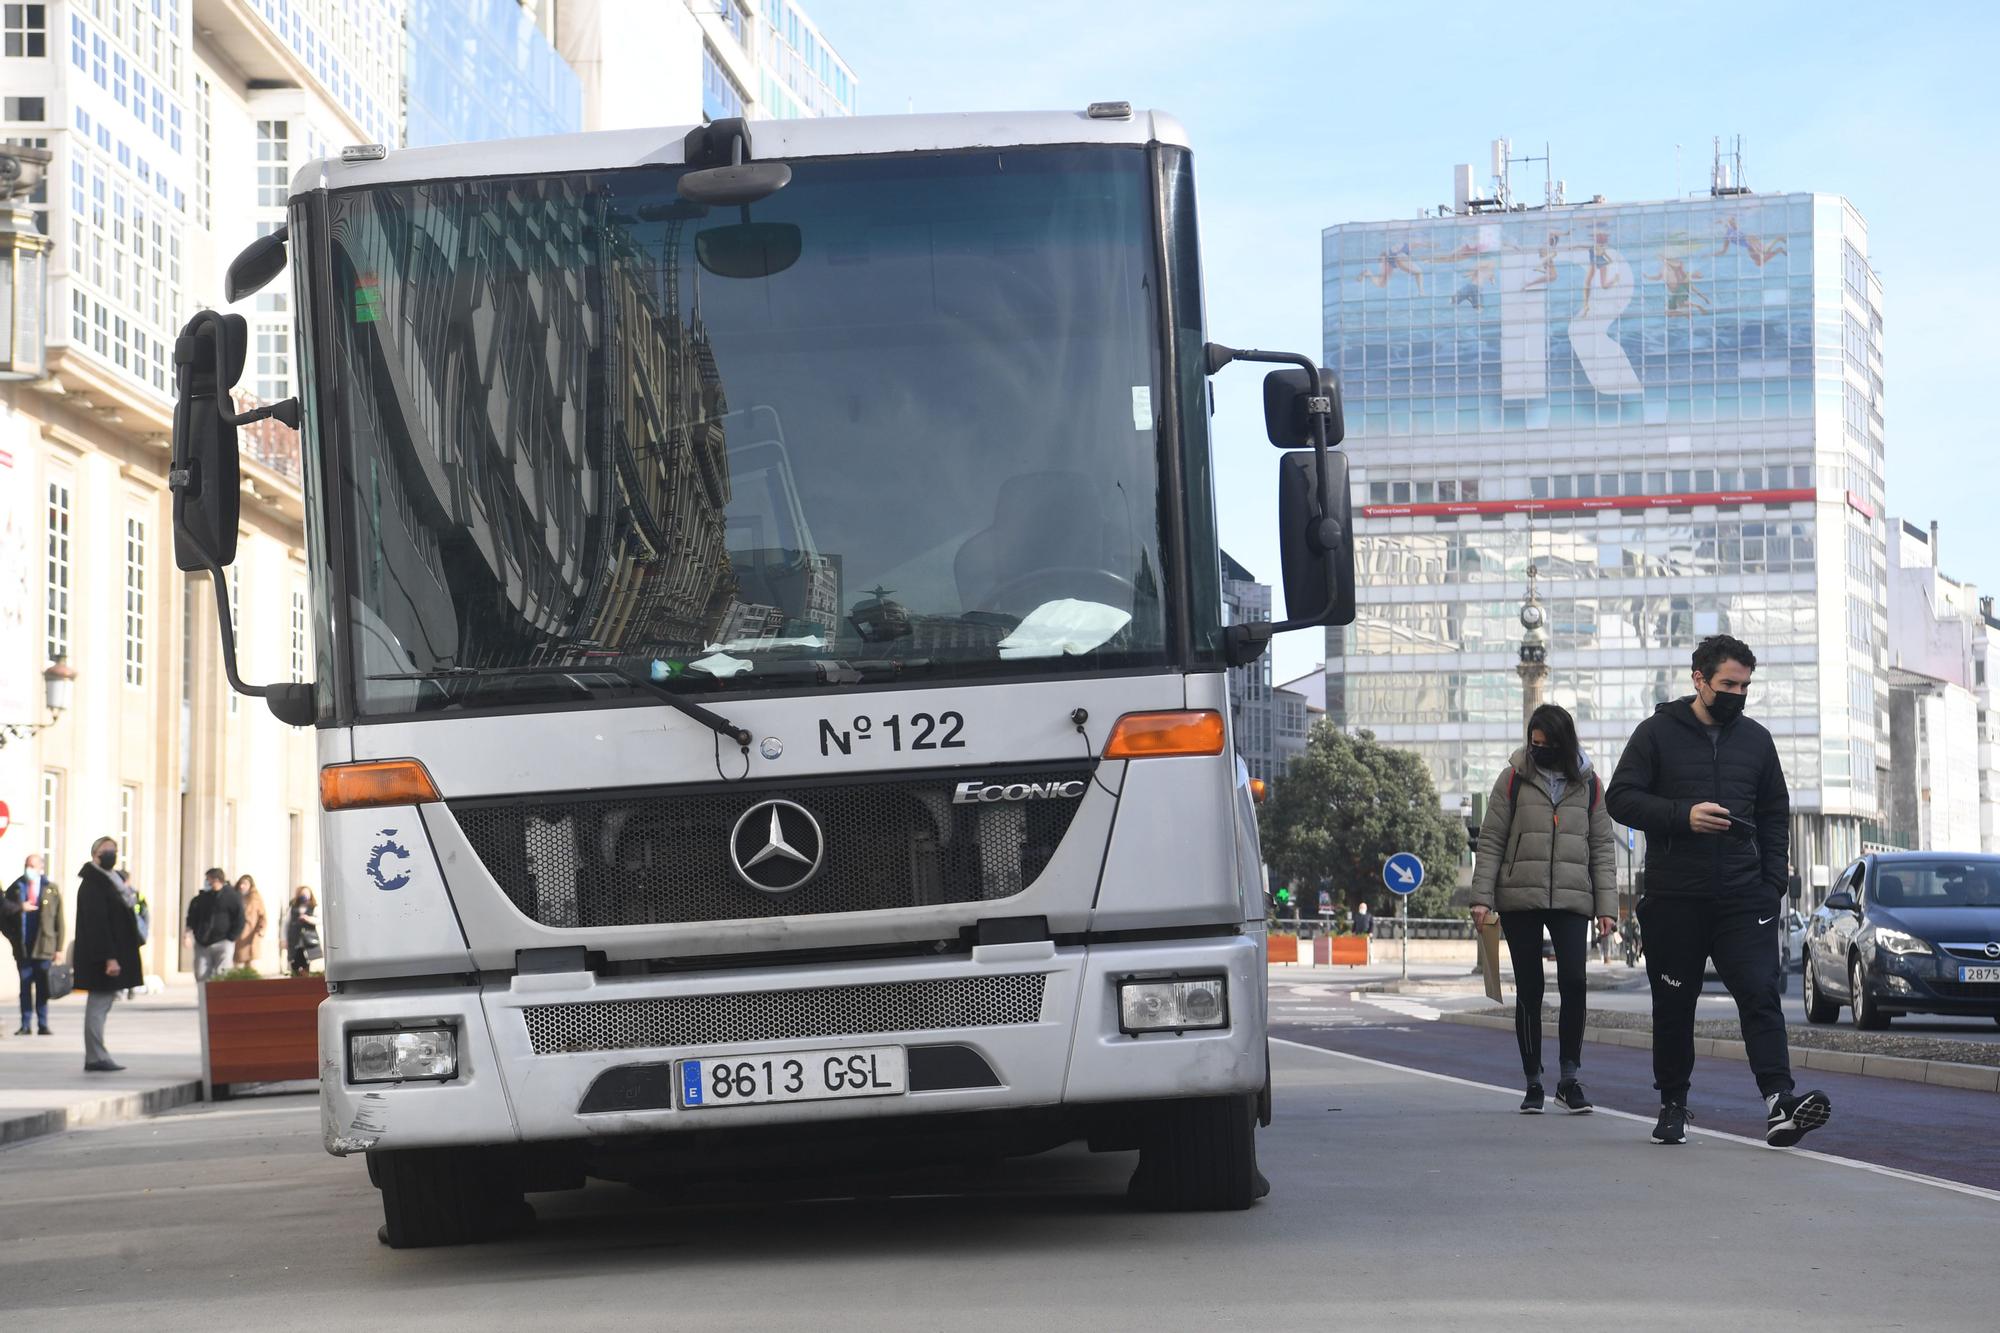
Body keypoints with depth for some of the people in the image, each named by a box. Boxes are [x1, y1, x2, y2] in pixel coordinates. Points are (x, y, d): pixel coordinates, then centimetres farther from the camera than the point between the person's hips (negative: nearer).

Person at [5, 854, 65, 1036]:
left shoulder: (52, 891, 4)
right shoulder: (15, 888, 9)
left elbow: (59, 921, 3)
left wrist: (59, 948, -1)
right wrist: (20, 907, -13)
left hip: (44, 946, -1)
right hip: (22, 947, 1)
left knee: (43, 987, 1)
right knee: (25, 985, 3)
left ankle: (43, 1024, 6)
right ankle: (25, 1024, 6)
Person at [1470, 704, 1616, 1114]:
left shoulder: (1588, 785, 10)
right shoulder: (1514, 780, 5)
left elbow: (1602, 848, 11)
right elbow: (1491, 842, 4)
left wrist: (1606, 904, 2)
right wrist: (1482, 896, -5)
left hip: (1571, 899, 0)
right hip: (1519, 900, 0)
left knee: (1573, 981, -14)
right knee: (1529, 990, 2)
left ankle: (1569, 1079, -4)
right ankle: (1533, 1084, 10)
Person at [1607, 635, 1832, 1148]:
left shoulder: (1755, 740, 12)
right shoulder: (1658, 733, 2)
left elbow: (1775, 816, 18)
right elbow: (1621, 797, -3)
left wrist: (1773, 885, 7)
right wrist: (1682, 816, -17)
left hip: (1743, 898, 2)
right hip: (1673, 898, -1)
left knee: (1760, 993, -13)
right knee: (1674, 1004, 6)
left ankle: (1779, 1101, -23)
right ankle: (1673, 1106, 19)